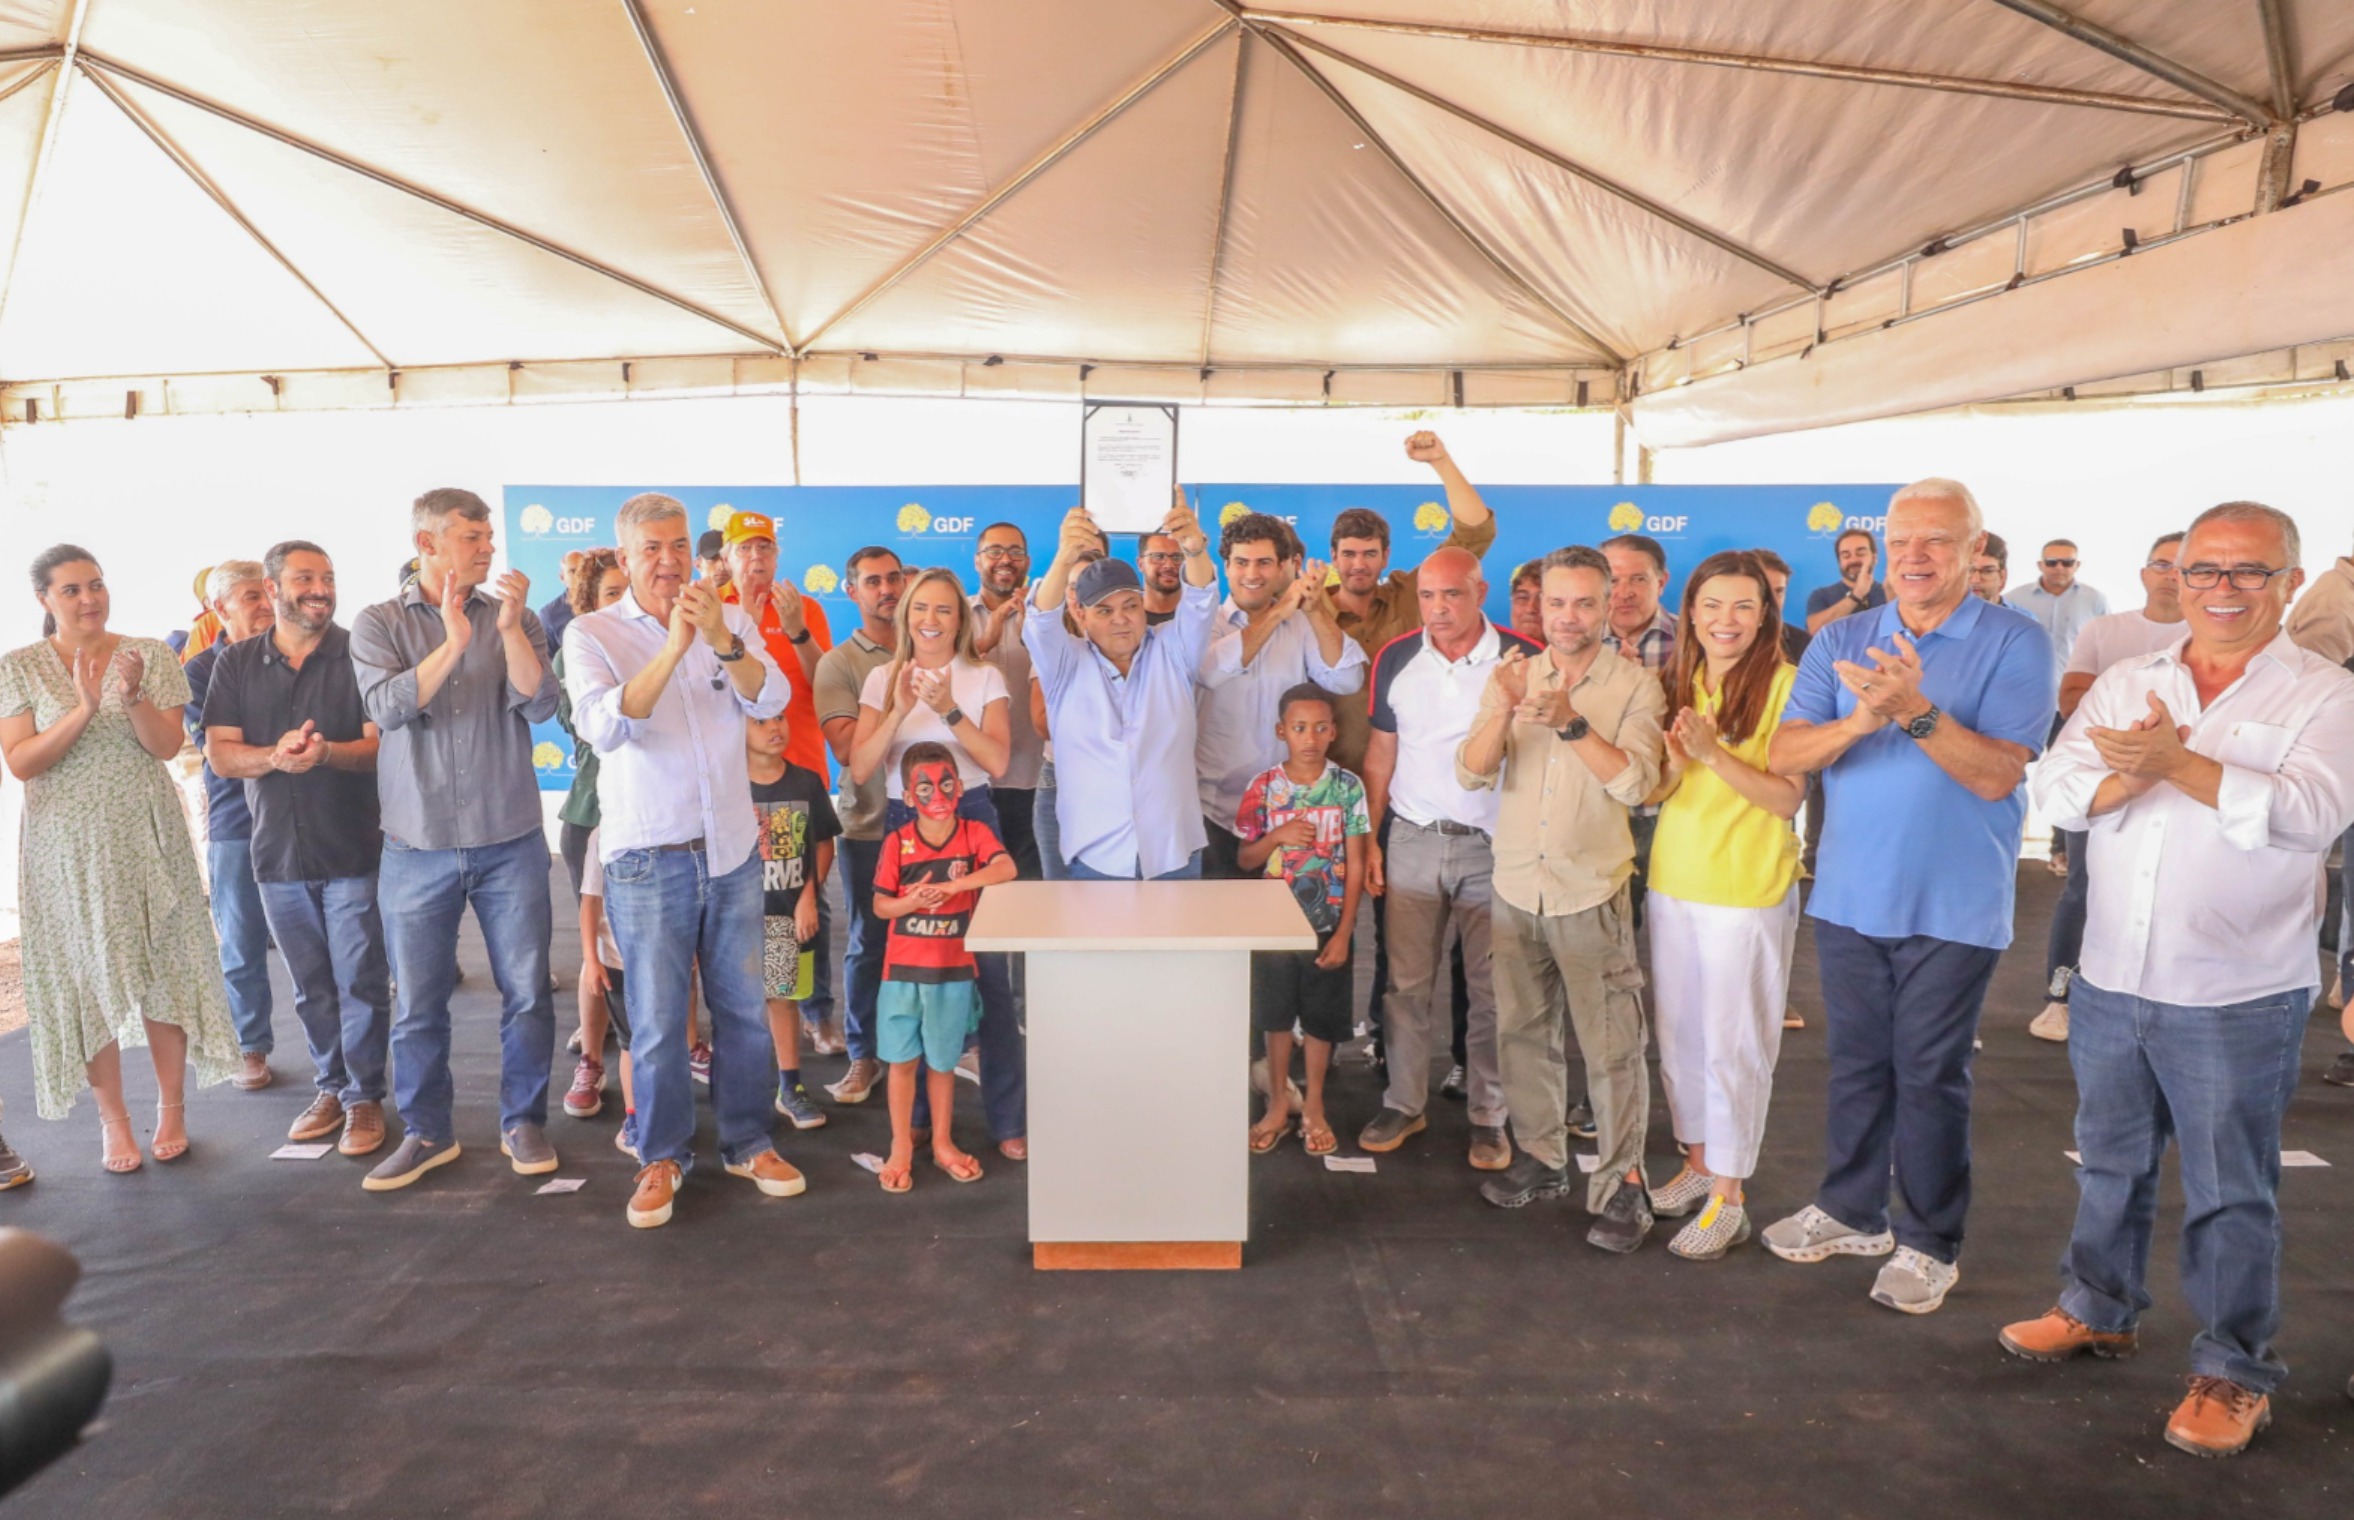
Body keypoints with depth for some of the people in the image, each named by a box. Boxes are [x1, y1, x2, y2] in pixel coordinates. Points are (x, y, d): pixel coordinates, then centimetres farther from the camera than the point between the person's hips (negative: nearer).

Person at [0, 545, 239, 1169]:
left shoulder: (150, 655, 1)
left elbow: (167, 746, -6)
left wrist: (133, 696, -24)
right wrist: (83, 709, -21)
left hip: (146, 837, 0)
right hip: (67, 848, 0)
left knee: (162, 968, 2)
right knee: (87, 976, 4)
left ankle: (172, 1108, 16)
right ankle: (112, 1118, 16)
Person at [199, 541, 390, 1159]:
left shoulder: (359, 655, -3)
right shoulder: (238, 663, 7)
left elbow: (383, 742, -9)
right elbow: (218, 752, 0)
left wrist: (328, 752, -29)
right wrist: (274, 756, -21)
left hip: (354, 850, -3)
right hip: (278, 852, 3)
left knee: (360, 982, 0)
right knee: (311, 986, 13)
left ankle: (365, 1096, 12)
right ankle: (329, 1088, 27)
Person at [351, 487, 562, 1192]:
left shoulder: (514, 617, 4)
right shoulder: (378, 623, 3)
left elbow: (539, 705, -9)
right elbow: (388, 708, -13)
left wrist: (509, 627, -18)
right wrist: (455, 641, -22)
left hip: (510, 840, 0)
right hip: (418, 845, 0)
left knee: (527, 992, 5)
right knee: (416, 1003, 8)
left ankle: (524, 1122, 22)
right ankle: (427, 1133, 25)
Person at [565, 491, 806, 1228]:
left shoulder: (730, 621, 6)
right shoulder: (592, 633, -2)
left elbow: (771, 700, -9)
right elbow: (605, 726, -19)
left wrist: (722, 639, -26)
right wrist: (674, 647, -28)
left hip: (732, 846, 3)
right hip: (648, 856, -2)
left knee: (744, 1006, 10)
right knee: (656, 1017, 5)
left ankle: (748, 1143, 25)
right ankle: (662, 1157, 22)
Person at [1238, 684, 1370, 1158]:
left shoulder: (1347, 787, -6)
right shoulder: (1264, 786, -5)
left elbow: (1355, 865, -4)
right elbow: (1246, 859, 2)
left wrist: (1344, 933, -8)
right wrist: (1276, 837, -18)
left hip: (1328, 925, -1)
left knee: (1322, 1018, 10)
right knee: (1276, 1016, 12)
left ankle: (1314, 1107, 28)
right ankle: (1278, 1106, 28)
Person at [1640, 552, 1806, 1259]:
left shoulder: (1783, 684, -9)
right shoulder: (1678, 683, 9)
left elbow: (1788, 798, -14)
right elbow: (1655, 790, 10)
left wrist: (1714, 753, -24)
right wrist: (1675, 762, -11)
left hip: (1747, 890, -6)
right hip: (1673, 881, 6)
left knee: (1731, 1045, 2)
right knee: (1677, 1035, 15)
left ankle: (1728, 1196, 15)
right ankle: (1698, 1161, 32)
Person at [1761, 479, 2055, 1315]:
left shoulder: (2015, 643, -7)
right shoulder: (1841, 641, 3)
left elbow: (1997, 774, -17)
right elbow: (1784, 754, -7)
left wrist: (1916, 712, -30)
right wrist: (1858, 721, -25)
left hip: (1952, 904, -3)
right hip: (1849, 895, 4)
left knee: (1929, 1074, 6)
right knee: (1856, 1062, 16)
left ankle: (1930, 1243, 22)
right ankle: (1851, 1211, 32)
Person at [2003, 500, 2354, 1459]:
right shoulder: (2124, 684, 6)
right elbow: (2057, 792, -3)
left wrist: (2179, 762, -25)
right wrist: (2135, 774, -20)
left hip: (2238, 997, -4)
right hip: (2111, 981, 4)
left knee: (2230, 1192, 7)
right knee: (2110, 1162, 19)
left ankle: (2234, 1371, 23)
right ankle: (2098, 1310, 37)